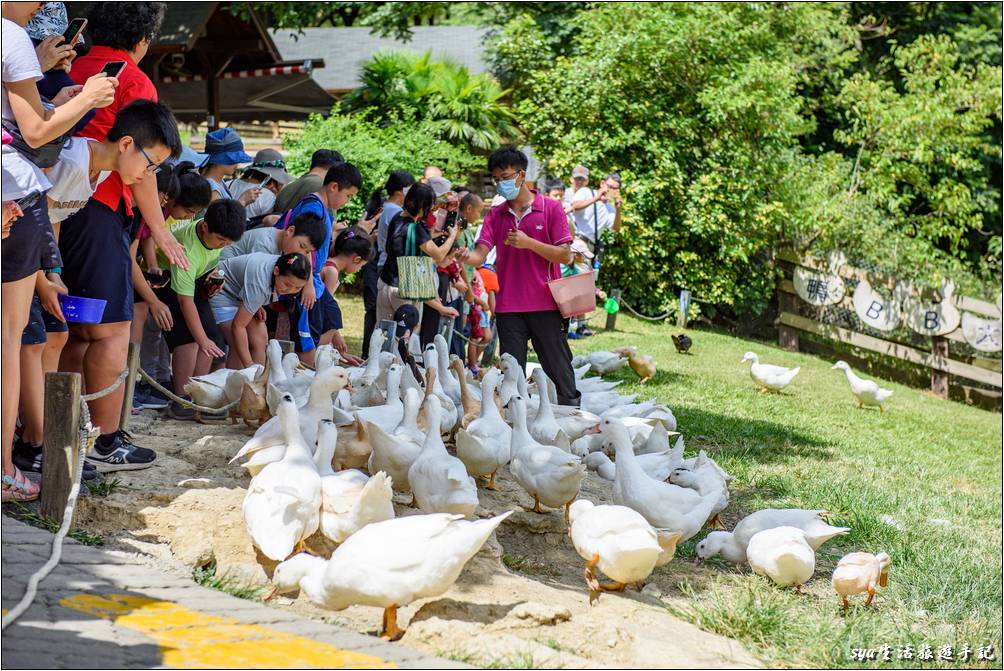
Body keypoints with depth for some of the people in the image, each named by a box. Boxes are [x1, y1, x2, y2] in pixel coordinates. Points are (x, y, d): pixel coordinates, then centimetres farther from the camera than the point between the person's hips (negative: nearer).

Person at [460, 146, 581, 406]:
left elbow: (564, 255, -5)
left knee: (558, 369, 2)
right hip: (508, 307, 3)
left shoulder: (550, 208, 0)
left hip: (545, 304, -3)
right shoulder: (495, 214, 10)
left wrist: (529, 243, -17)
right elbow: (481, 253, -1)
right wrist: (467, 257, -25)